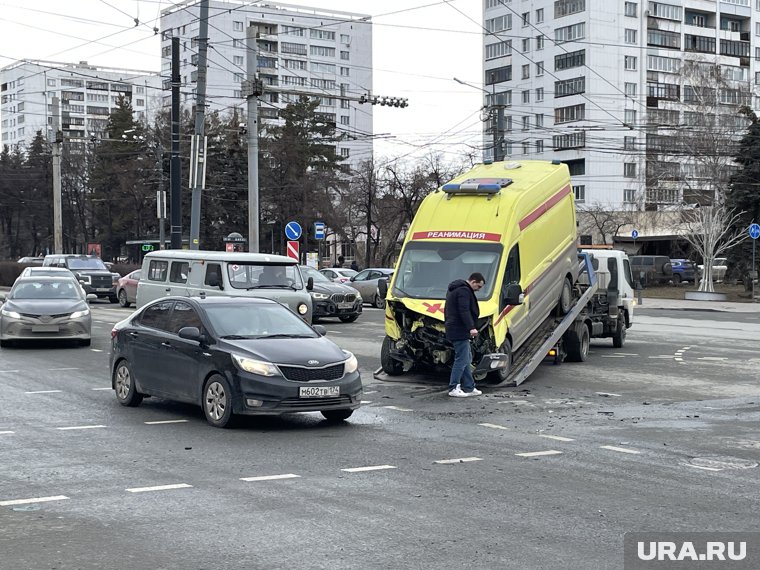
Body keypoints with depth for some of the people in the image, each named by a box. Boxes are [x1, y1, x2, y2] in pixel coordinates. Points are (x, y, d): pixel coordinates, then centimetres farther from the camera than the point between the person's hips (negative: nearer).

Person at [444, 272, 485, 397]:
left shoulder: (455, 289, 22)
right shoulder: (464, 291, -13)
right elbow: (464, 311, -24)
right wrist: (471, 327, -29)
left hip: (453, 330, 11)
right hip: (460, 331, -11)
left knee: (466, 359, 14)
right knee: (461, 360, -8)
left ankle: (469, 387, 17)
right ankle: (453, 388, -7)